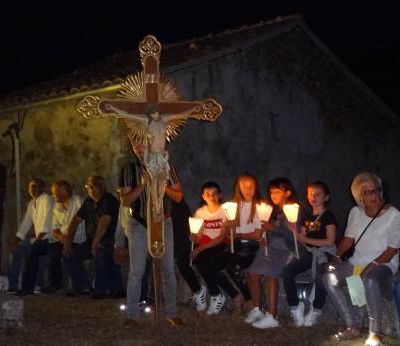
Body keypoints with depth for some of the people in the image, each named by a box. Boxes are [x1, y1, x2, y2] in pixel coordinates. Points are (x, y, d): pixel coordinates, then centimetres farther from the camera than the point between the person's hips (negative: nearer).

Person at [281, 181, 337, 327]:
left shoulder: (328, 216, -1)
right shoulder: (307, 218, 20)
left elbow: (330, 241, -9)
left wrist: (306, 240, -10)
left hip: (325, 252, -6)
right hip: (309, 252, 6)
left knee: (320, 277, -35)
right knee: (287, 271, -19)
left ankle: (315, 311, -12)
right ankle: (295, 307, -5)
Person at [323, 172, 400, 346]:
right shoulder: (355, 212, 8)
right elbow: (348, 239, 15)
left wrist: (372, 266, -20)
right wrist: (337, 256, -3)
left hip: (383, 264, -6)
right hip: (357, 262, 6)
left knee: (370, 281, -40)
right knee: (328, 278, -19)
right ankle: (351, 328, -10)